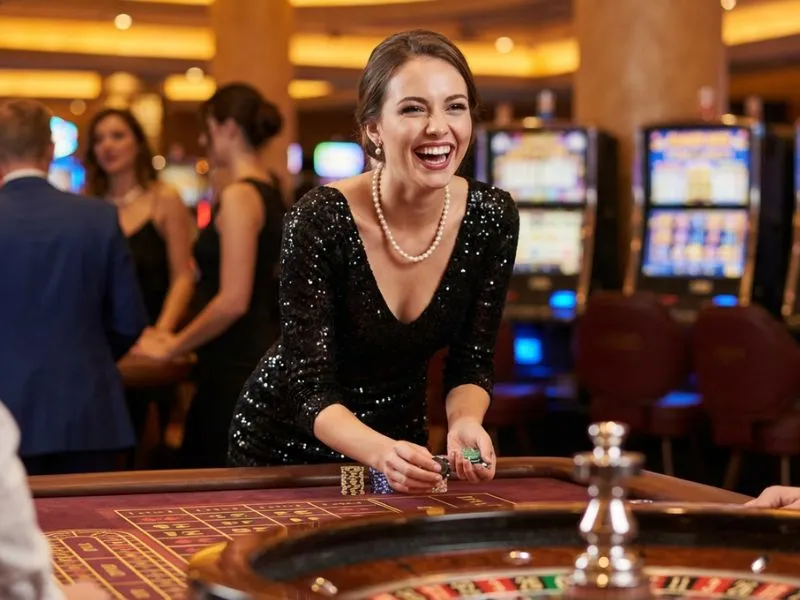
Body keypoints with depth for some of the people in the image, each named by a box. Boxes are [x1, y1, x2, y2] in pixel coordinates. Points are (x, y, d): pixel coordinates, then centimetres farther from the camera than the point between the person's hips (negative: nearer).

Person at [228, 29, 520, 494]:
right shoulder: (321, 221, -25)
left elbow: (471, 364, -6)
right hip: (287, 446, -3)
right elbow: (311, 388, -25)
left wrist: (465, 422, -27)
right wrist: (382, 452, -43)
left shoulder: (493, 217, -13)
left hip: (400, 441, 3)